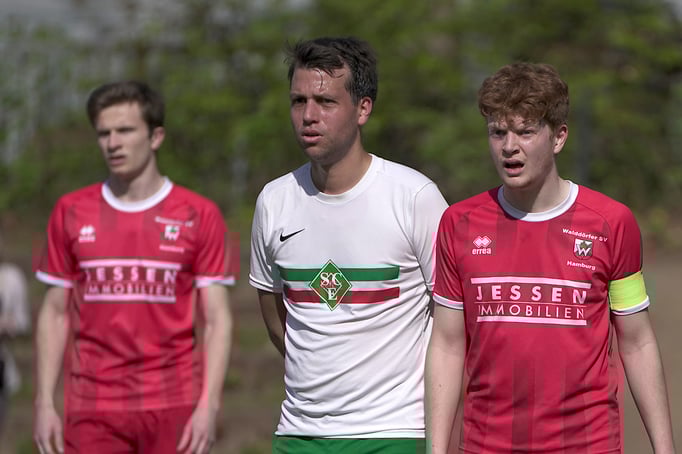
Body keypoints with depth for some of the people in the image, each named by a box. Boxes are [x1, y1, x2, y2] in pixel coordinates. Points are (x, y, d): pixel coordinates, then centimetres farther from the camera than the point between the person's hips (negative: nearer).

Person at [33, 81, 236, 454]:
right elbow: (55, 314, 10)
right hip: (91, 410, 1)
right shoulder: (70, 213, 7)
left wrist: (209, 406, -10)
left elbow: (216, 320, 0)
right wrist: (44, 403, 3)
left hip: (174, 408, -1)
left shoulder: (199, 215, 1)